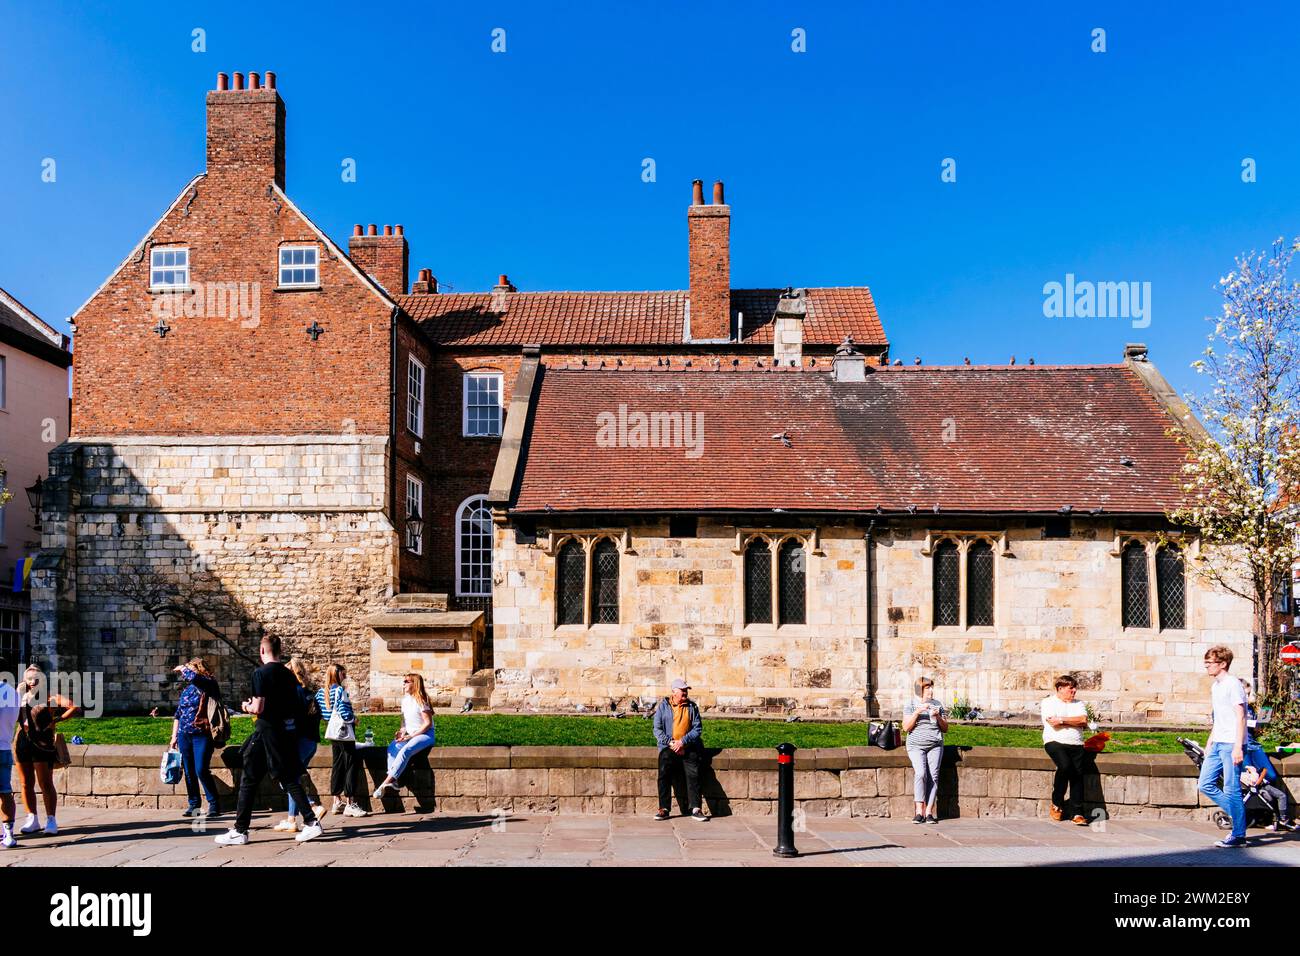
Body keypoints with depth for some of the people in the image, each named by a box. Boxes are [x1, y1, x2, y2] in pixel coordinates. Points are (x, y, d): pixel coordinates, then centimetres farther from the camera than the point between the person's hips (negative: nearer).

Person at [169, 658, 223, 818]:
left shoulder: (209, 685, -6)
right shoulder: (186, 690, 15)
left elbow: (193, 677, -26)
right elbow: (178, 714, 19)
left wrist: (182, 668, -7)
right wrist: (174, 736, 15)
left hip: (202, 735, -7)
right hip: (184, 735, 7)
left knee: (201, 770, -12)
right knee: (189, 772, 9)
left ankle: (214, 804, -1)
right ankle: (193, 805, 18)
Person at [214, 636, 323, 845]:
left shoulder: (261, 673, -11)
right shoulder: (288, 674, 9)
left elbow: (258, 708, -18)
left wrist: (247, 707, 5)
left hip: (267, 732, -6)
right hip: (287, 732, 6)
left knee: (248, 781, 6)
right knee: (290, 779, 11)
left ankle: (239, 831, 12)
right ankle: (312, 822, 3)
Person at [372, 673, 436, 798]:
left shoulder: (421, 700, -11)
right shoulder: (405, 700, 12)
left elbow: (428, 723, -14)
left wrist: (411, 736, -16)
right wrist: (402, 731, -1)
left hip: (425, 734, -8)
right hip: (409, 735, 8)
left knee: (405, 751, -32)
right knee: (392, 748, -20)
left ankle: (385, 783, -35)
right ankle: (393, 781, -32)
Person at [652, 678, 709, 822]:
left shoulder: (692, 707, 10)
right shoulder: (663, 706, 8)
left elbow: (698, 728, 2)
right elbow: (657, 729, 2)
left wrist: (683, 742, -11)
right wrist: (671, 743, -12)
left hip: (689, 747, 1)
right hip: (668, 746, -1)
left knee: (693, 773, -20)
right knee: (664, 772, -23)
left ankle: (696, 809, -21)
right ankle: (664, 809, -18)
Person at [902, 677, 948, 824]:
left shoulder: (937, 704, 11)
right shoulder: (911, 705, 2)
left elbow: (945, 729, 12)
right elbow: (906, 728, -8)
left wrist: (938, 717, -7)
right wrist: (917, 712, -18)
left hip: (935, 746, 3)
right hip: (916, 746, -3)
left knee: (933, 776, -13)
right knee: (920, 773, -23)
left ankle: (929, 812, -12)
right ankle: (919, 812, -21)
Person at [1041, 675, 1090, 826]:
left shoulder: (1079, 704, 21)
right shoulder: (1048, 702, 9)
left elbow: (1084, 720, 1)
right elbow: (1053, 723, -8)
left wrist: (1062, 720, -6)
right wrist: (1074, 722, 0)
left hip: (1076, 745, 4)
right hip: (1055, 742, -4)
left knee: (1078, 774, -16)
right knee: (1065, 766, -29)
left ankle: (1077, 813, -16)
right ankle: (1057, 803, -10)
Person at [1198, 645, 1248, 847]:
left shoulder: (1233, 684, -10)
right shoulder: (1215, 686, 16)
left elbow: (1241, 717, -15)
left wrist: (1238, 747, -20)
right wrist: (1209, 742, 22)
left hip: (1231, 745, -9)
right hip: (1217, 744, 9)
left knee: (1231, 790, -4)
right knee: (1205, 785, 7)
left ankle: (1238, 835, 5)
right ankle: (1238, 814, 21)